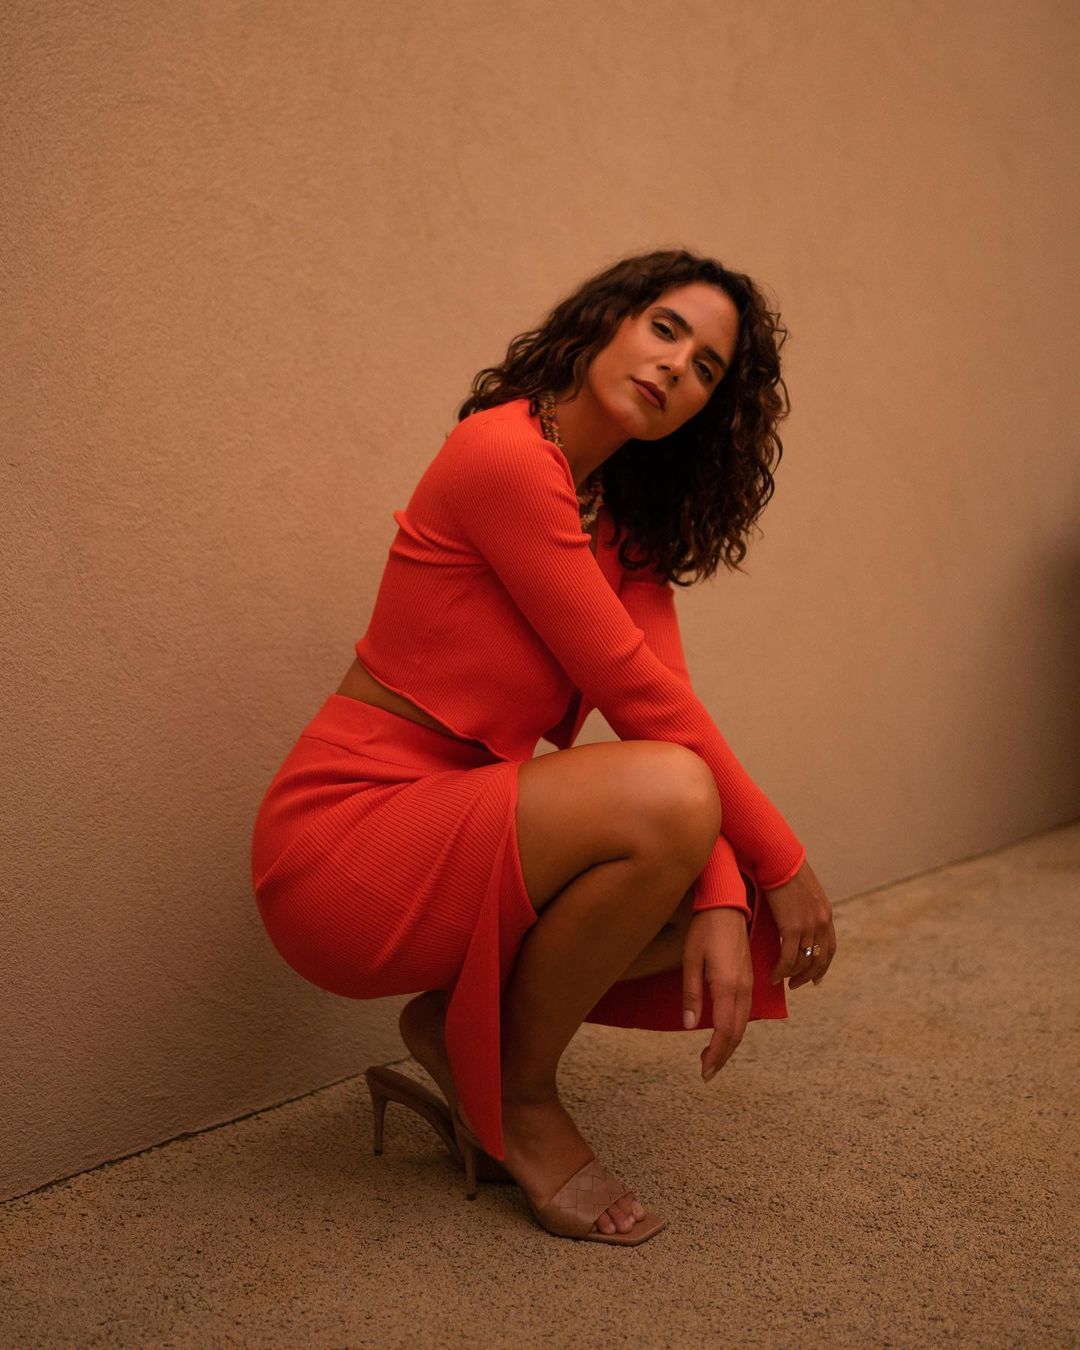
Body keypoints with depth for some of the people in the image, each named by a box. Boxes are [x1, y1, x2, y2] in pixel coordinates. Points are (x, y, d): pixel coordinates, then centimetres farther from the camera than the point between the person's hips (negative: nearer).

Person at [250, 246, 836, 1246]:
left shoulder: (625, 519, 11)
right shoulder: (504, 453, -16)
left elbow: (665, 703, -2)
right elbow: (635, 694, -19)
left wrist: (720, 907, -16)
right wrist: (781, 863, -12)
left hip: (455, 829, 8)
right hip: (341, 840, -8)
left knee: (747, 911, -2)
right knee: (667, 799, -30)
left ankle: (461, 1023, 9)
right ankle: (517, 1099, -6)